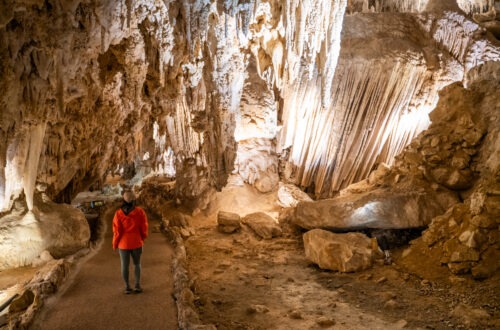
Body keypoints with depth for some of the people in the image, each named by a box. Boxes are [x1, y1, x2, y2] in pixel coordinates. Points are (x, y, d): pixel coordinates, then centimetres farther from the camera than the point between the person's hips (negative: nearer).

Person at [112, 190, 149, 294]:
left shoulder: (118, 213, -12)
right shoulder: (140, 212, -11)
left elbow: (117, 231, -9)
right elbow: (144, 228, -3)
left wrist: (114, 244, 5)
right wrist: (142, 239, 14)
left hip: (123, 243, -1)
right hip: (136, 242, 1)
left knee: (125, 265, 10)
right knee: (137, 264, 16)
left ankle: (127, 287, 14)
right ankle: (137, 285, 9)